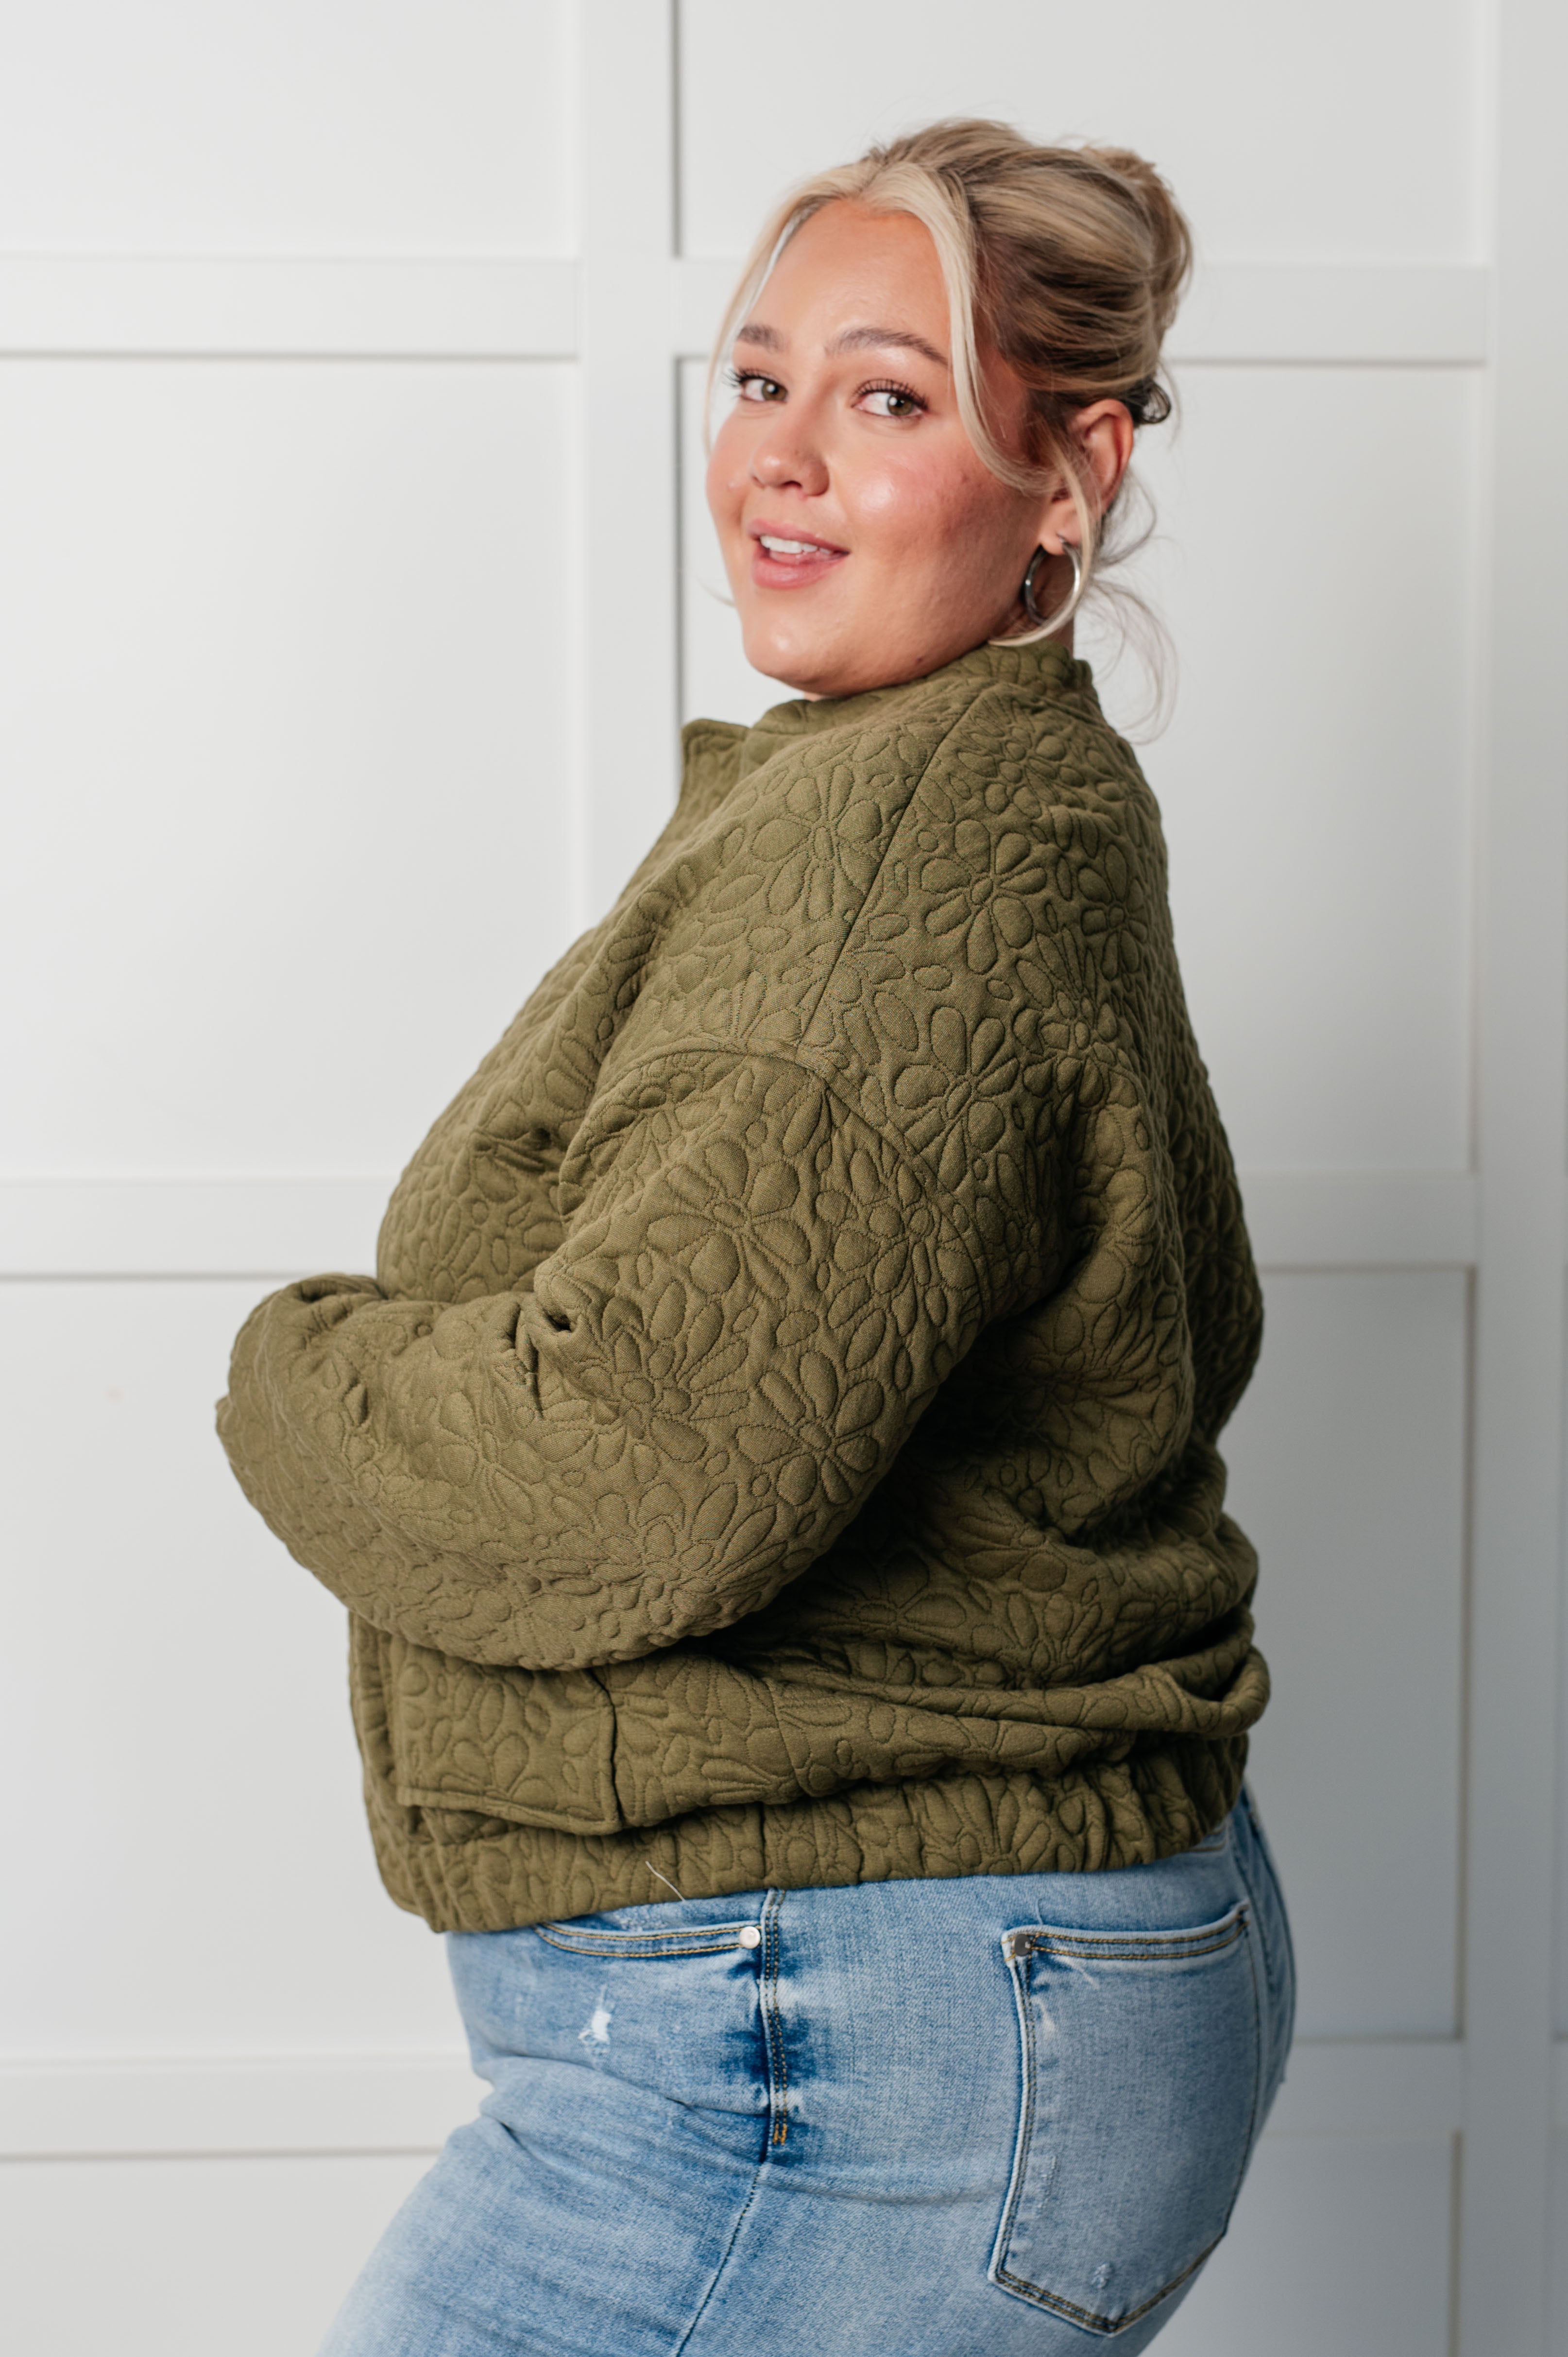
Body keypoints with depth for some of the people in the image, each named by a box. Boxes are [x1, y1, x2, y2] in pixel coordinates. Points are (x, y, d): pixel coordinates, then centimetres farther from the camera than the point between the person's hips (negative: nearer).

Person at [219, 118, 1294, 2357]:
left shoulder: (912, 848, -21)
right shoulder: (1025, 803, 14)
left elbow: (637, 1477, -29)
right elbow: (1183, 1335, 22)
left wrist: (300, 1374, -8)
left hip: (835, 2051, -11)